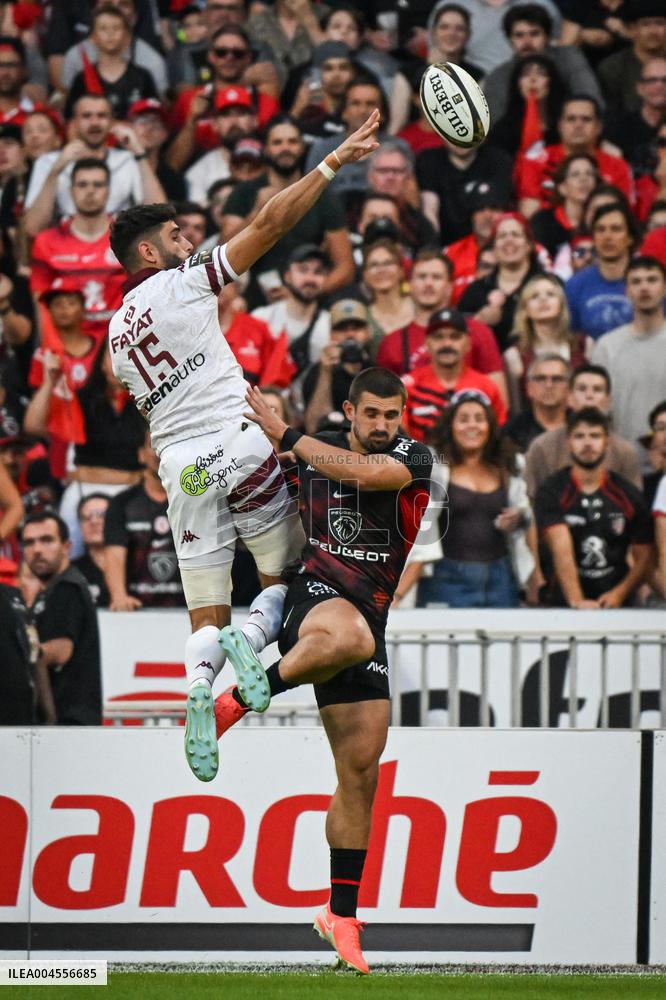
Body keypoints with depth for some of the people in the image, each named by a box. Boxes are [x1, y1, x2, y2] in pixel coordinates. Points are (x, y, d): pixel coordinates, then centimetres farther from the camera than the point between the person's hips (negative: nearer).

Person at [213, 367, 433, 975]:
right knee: (348, 638, -42)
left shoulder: (413, 459, -2)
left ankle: (341, 915, 12)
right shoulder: (316, 451, 6)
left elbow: (364, 472, -24)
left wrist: (287, 437, -19)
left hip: (371, 618, 2)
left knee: (361, 770, 2)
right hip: (317, 593, -2)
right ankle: (242, 696, -30)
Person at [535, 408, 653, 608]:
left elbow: (643, 559, 8)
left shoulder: (628, 495, 7)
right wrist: (576, 600, -27)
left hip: (616, 605, 2)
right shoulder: (551, 492, -1)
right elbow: (561, 549, -14)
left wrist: (620, 593, -10)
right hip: (564, 605, -2)